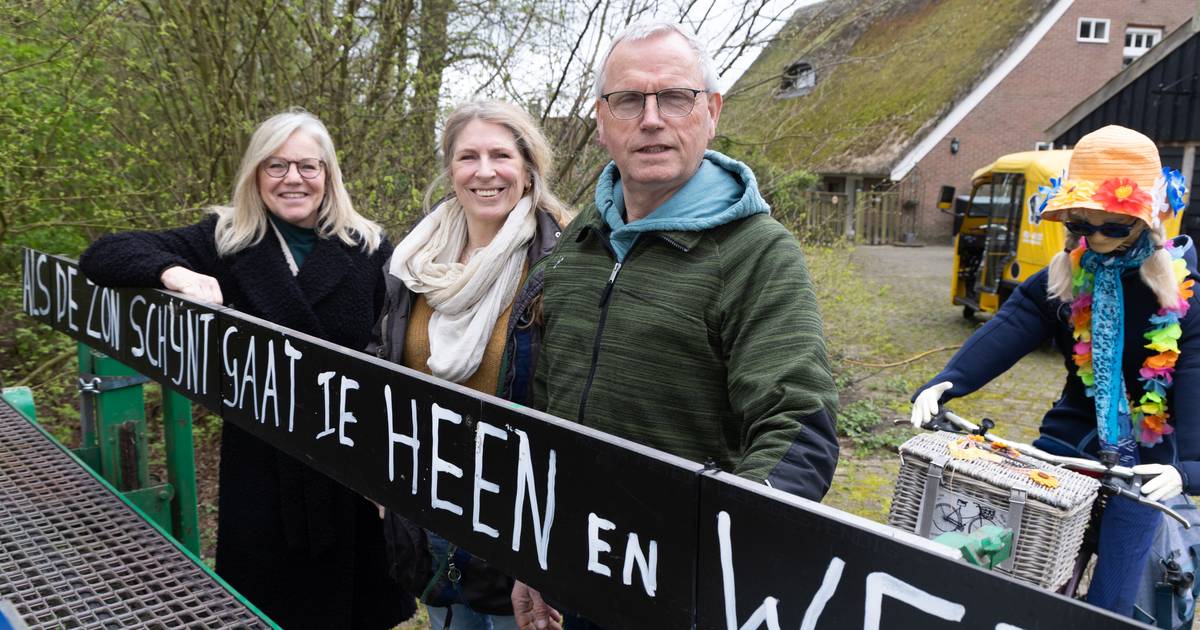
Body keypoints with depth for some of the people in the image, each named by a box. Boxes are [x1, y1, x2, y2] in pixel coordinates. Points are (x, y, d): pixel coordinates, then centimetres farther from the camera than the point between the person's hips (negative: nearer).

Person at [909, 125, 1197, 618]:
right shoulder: (1065, 274, -2)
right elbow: (1010, 327, -17)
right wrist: (945, 384, -34)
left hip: (1143, 454, -3)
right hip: (1072, 434, 3)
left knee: (1108, 602, -3)